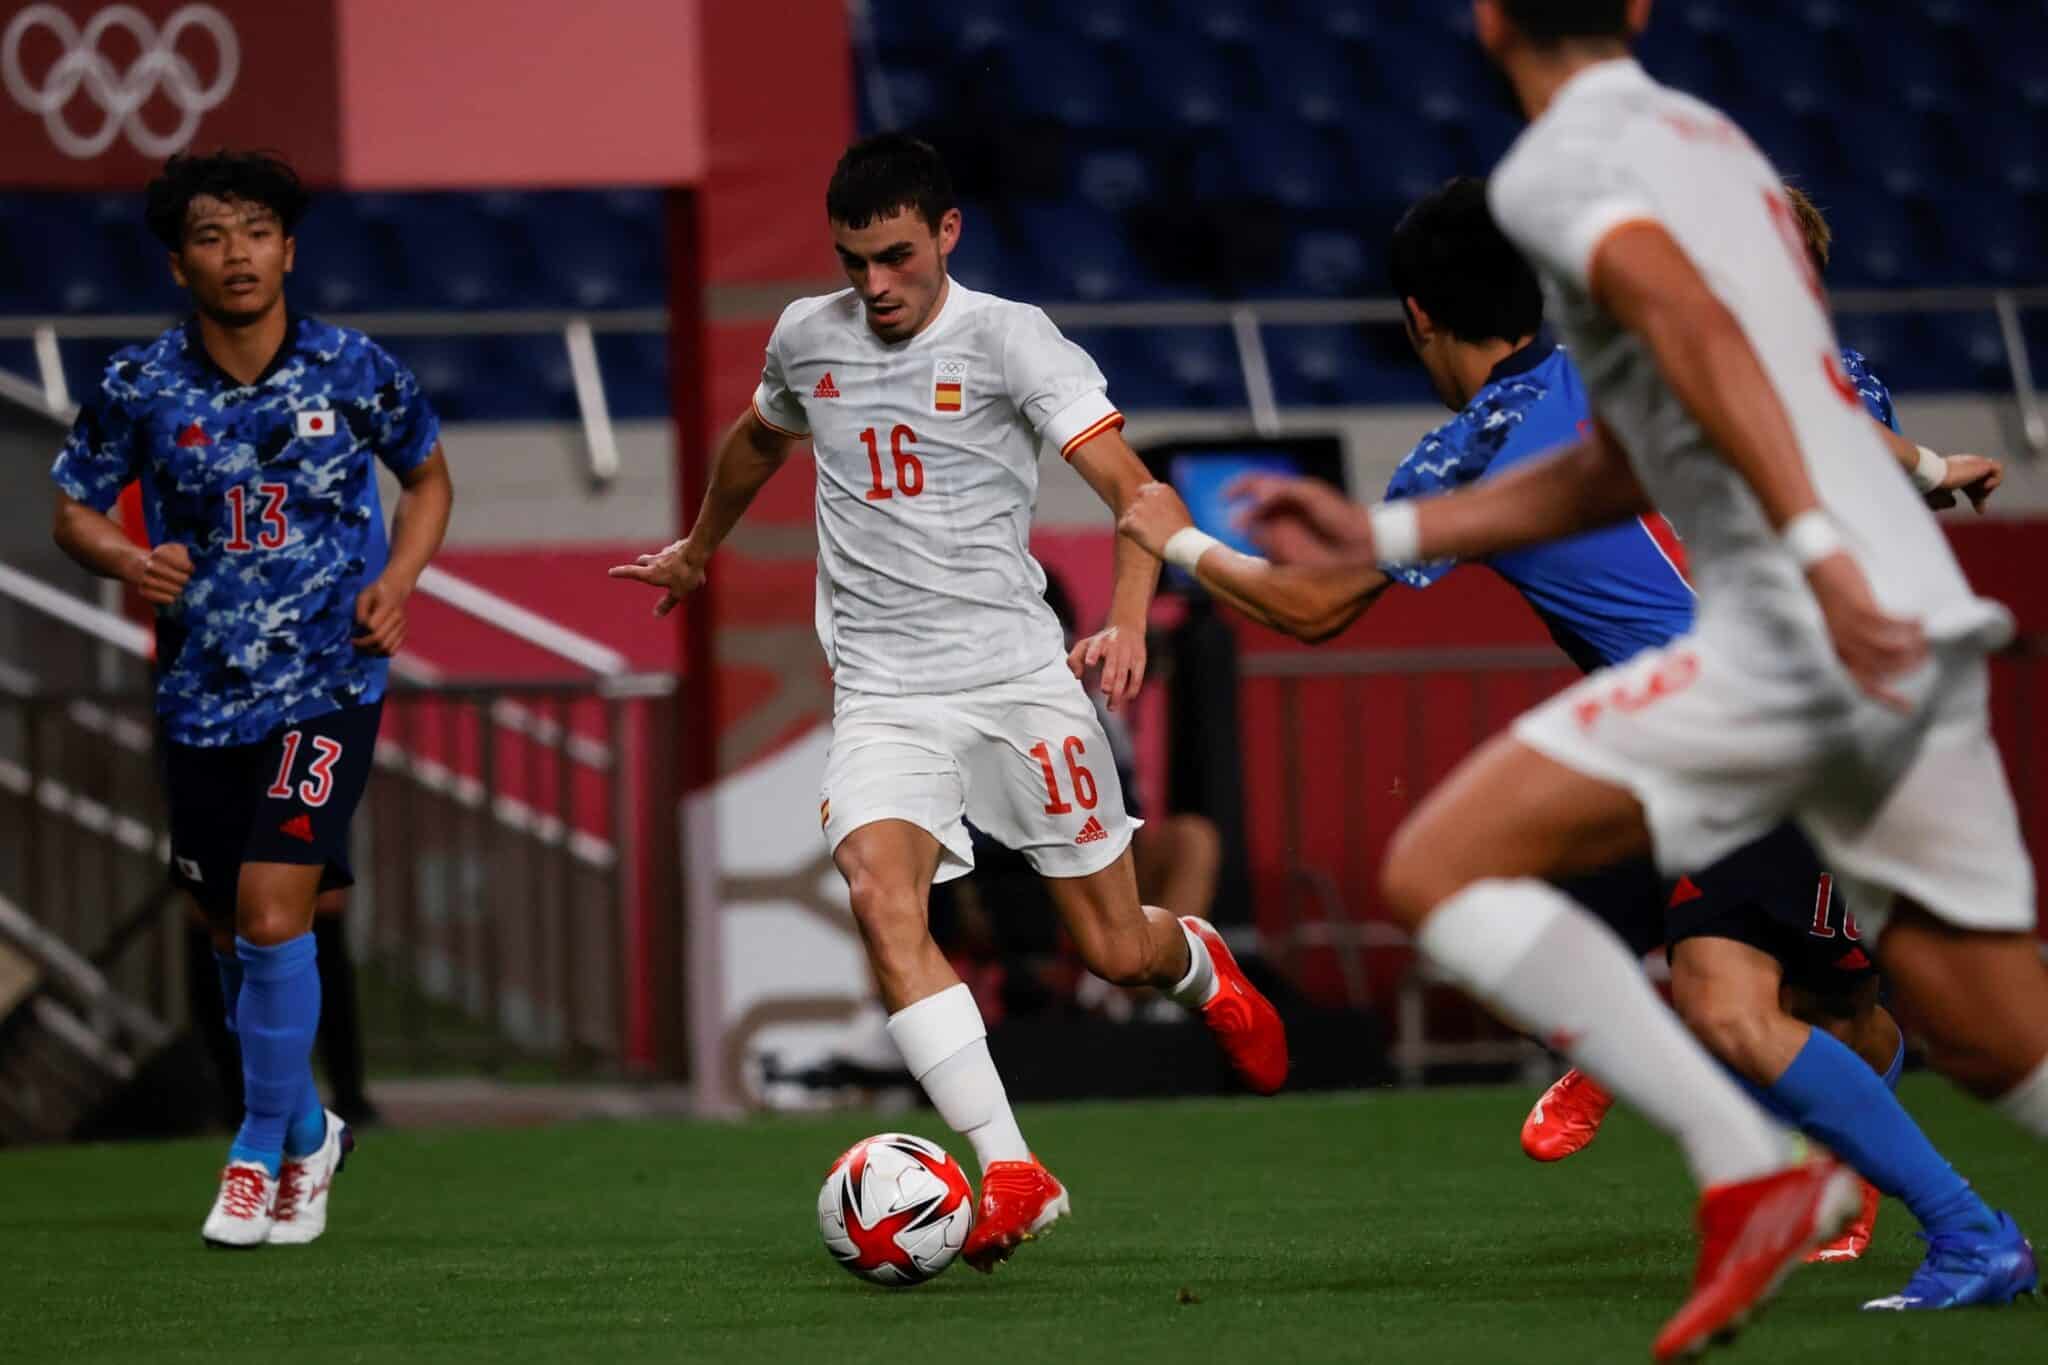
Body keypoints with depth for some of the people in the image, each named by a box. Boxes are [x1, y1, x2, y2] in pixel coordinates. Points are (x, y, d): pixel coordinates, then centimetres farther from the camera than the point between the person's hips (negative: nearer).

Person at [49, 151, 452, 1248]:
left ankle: (261, 1155, 1)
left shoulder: (353, 371, -5)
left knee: (273, 919, -15)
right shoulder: (139, 387, -4)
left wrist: (397, 580, -4)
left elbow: (427, 474, 13)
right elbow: (74, 506, 8)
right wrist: (126, 558, -14)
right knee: (234, 936, 11)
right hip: (201, 695, 3)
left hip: (327, 687, -3)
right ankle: (306, 1131, 35)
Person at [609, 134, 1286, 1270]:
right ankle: (1011, 1174, -30)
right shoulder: (806, 338, 7)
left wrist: (1127, 623, -31)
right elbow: (758, 439, 32)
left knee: (1116, 951, 3)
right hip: (883, 695, 2)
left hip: (1018, 676, -2)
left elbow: (1134, 492, -15)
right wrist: (698, 550, 44)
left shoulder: (1008, 338, -7)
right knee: (879, 892, -26)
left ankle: (1202, 968, 43)